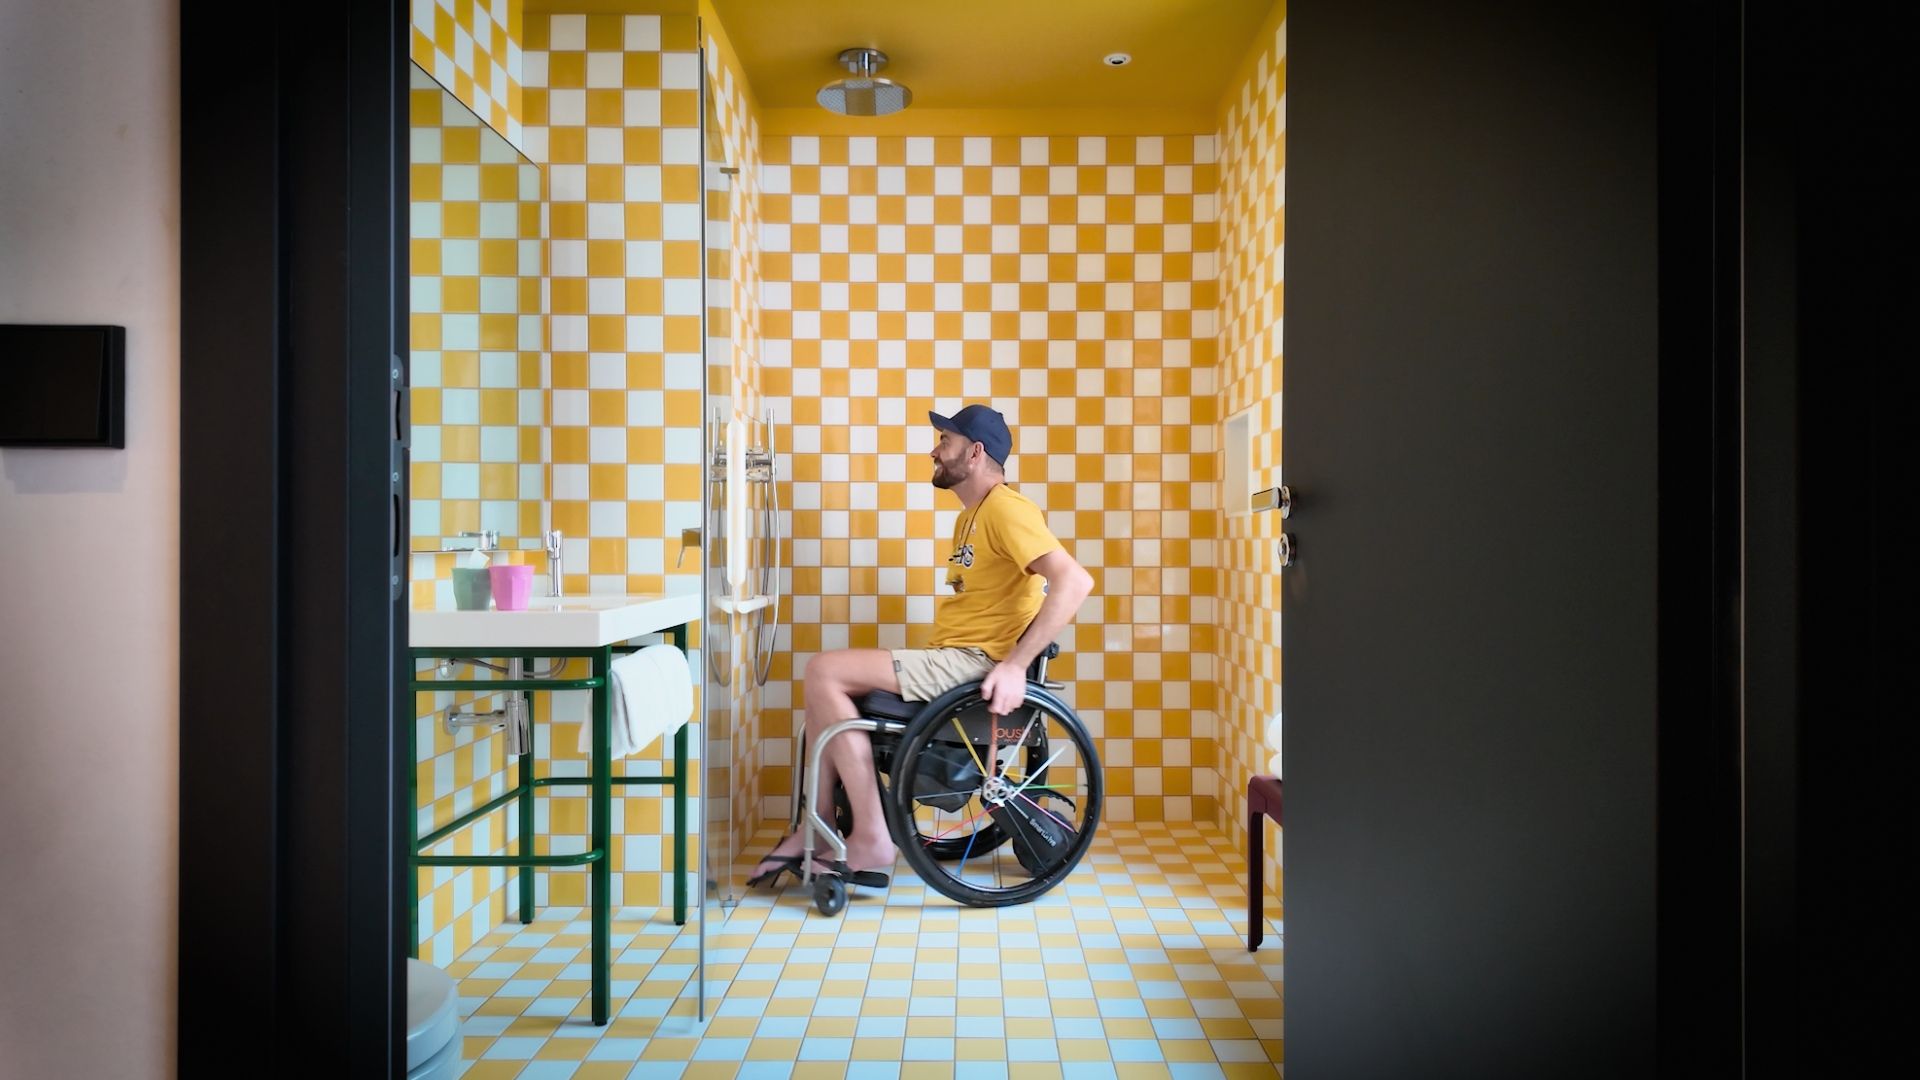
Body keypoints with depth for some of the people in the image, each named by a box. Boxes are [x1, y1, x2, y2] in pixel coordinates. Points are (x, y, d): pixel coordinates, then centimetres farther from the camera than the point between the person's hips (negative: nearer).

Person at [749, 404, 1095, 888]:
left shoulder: (1005, 508, -12)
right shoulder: (970, 517, 21)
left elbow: (1075, 580, -24)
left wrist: (1015, 664, -28)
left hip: (975, 663, -10)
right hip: (951, 658, 10)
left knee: (824, 672, -17)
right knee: (827, 684, 8)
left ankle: (871, 839, -16)